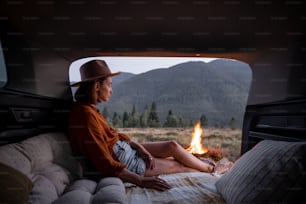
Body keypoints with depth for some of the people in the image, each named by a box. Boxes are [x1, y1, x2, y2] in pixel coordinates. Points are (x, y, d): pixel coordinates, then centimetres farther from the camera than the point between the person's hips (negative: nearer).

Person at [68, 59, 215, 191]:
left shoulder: (88, 108, 2)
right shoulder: (85, 115, -28)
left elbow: (113, 135, 7)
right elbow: (105, 164, -28)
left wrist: (138, 147, -7)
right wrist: (141, 181, -29)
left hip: (124, 148, 9)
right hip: (122, 161, -8)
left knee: (172, 146, 3)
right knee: (177, 165, 3)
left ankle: (207, 168, 22)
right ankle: (209, 171, 30)